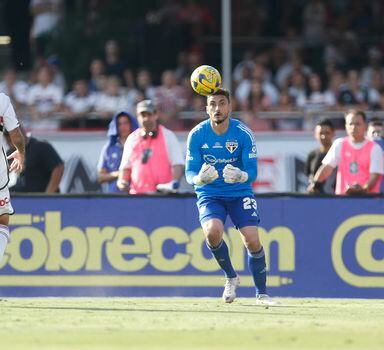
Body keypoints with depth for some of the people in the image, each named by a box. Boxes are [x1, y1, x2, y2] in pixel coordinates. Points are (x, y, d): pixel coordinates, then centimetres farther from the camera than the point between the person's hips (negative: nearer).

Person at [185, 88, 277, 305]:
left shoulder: (244, 134, -11)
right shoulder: (197, 135, -9)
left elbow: (252, 171, -12)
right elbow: (190, 172, -9)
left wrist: (241, 176, -35)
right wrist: (199, 178, -33)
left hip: (240, 193, 0)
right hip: (210, 195, 0)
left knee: (252, 240, -16)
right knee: (213, 231, -28)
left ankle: (262, 293, 5)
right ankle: (231, 277, 0)